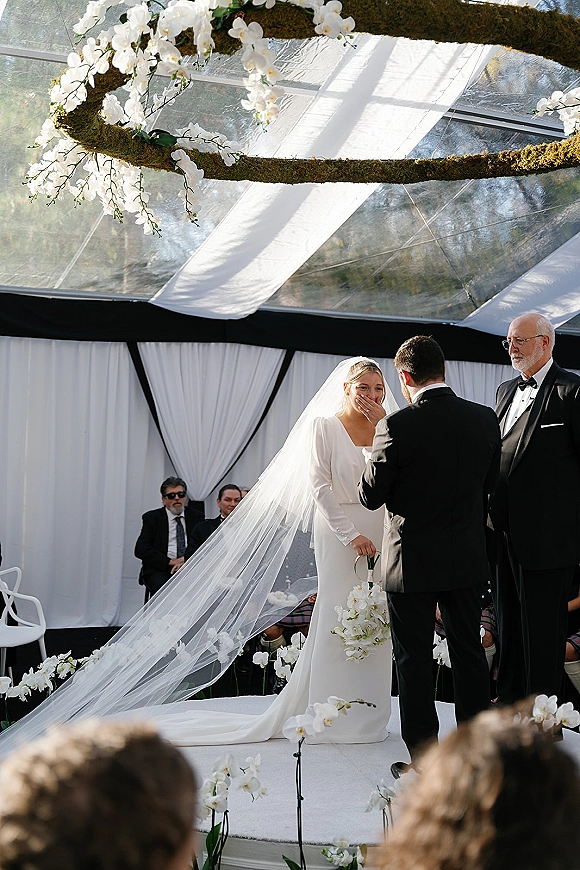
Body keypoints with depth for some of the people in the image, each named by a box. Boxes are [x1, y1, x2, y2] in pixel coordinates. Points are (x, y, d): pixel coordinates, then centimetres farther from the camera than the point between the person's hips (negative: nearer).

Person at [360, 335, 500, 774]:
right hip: (469, 557, 5)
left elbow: (371, 496, -10)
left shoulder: (397, 426, -18)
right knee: (470, 653, 16)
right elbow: (489, 483, 9)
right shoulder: (486, 418, -3)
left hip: (413, 561, -4)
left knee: (414, 660, 7)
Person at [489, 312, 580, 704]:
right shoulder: (506, 390, 16)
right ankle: (510, 703, 30)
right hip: (506, 531, 8)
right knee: (509, 624, 17)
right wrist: (493, 511, 12)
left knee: (543, 629, 1)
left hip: (548, 534, -8)